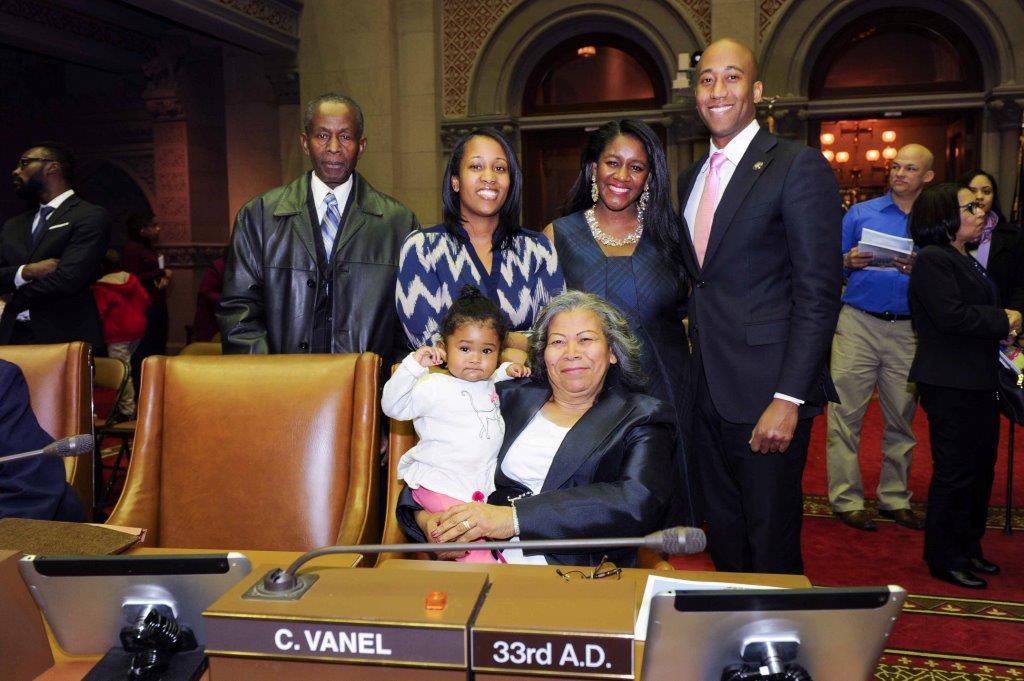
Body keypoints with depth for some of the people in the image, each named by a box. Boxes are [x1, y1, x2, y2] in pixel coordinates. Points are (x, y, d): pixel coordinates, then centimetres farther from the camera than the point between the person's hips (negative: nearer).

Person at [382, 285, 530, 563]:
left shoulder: (488, 383, 12)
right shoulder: (435, 387, -9)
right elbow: (393, 407, -15)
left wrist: (507, 371, 18)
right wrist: (412, 366, -25)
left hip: (483, 481, 7)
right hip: (440, 483, -7)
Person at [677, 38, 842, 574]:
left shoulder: (797, 166, -8)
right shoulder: (690, 180, 14)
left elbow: (818, 292, -14)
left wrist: (789, 398, -20)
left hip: (766, 390, -7)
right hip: (707, 389, 7)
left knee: (771, 547, 4)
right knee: (724, 539, 17)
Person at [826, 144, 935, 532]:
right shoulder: (860, 214, 7)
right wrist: (849, 262, -13)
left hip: (908, 330, 2)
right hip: (858, 323, -1)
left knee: (901, 419, 8)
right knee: (846, 413, -5)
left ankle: (895, 498, 20)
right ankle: (847, 499, 3)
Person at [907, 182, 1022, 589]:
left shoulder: (966, 260, 19)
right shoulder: (932, 259, -13)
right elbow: (951, 315, -23)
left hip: (978, 381, 10)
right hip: (950, 384, -10)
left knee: (981, 468, 16)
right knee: (956, 472, -3)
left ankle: (968, 548, 30)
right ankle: (945, 560, 10)